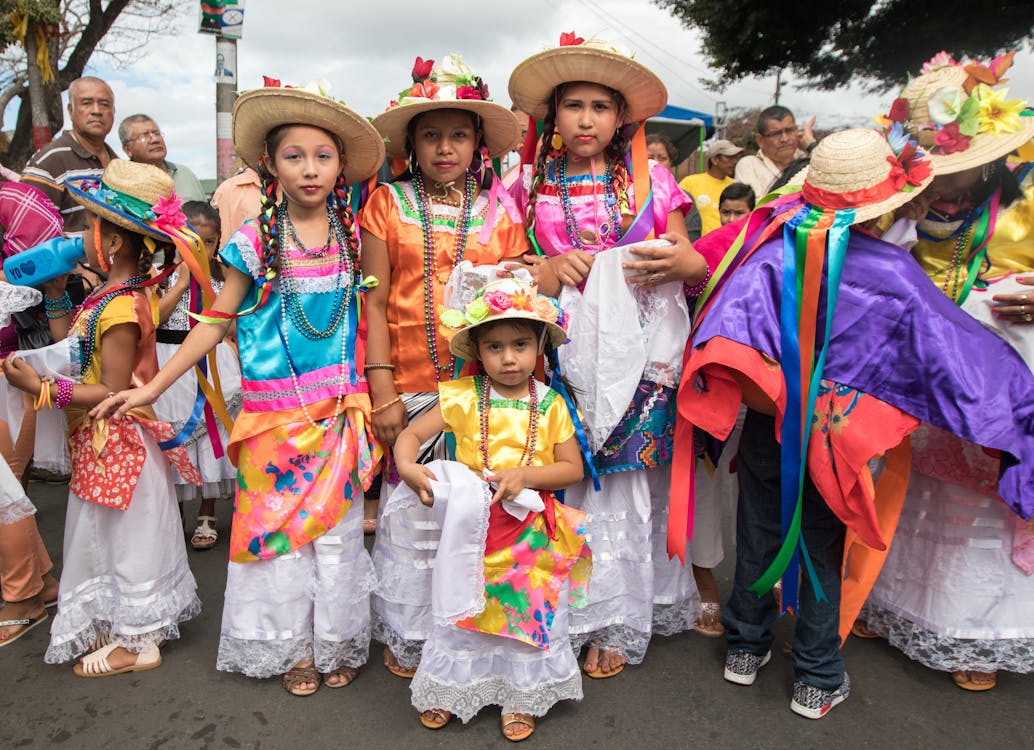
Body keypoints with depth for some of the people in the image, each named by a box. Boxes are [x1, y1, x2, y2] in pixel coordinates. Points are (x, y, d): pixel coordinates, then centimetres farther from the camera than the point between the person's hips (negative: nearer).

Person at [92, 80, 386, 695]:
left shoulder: (352, 237, 1)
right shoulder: (256, 240, -3)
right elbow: (217, 322, 1)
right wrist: (152, 388, 1)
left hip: (340, 411, 1)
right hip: (273, 413, -1)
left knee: (337, 527, 7)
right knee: (275, 525, 7)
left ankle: (338, 642, 26)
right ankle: (294, 648, 26)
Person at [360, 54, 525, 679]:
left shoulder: (500, 210, 11)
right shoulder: (389, 204, 6)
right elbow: (375, 301, 1)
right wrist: (382, 390, -5)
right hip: (412, 385, -1)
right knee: (412, 515, 5)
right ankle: (407, 639, 24)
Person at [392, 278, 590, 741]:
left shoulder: (550, 404, -4)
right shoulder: (463, 397, -5)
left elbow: (572, 468, -3)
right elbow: (410, 434, 0)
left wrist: (525, 475, -18)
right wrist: (407, 467, -21)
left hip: (530, 532, 0)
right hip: (472, 527, 0)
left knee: (530, 614, 10)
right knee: (462, 613, 12)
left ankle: (521, 698, 32)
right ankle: (447, 691, 35)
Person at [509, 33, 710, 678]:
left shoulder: (652, 180, 10)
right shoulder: (531, 188, 11)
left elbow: (694, 266, 11)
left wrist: (685, 263, -12)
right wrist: (547, 271, -9)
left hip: (640, 343, 0)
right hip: (567, 344, 1)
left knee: (630, 473, -1)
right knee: (582, 474, -2)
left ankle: (620, 615, 15)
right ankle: (605, 615, 15)